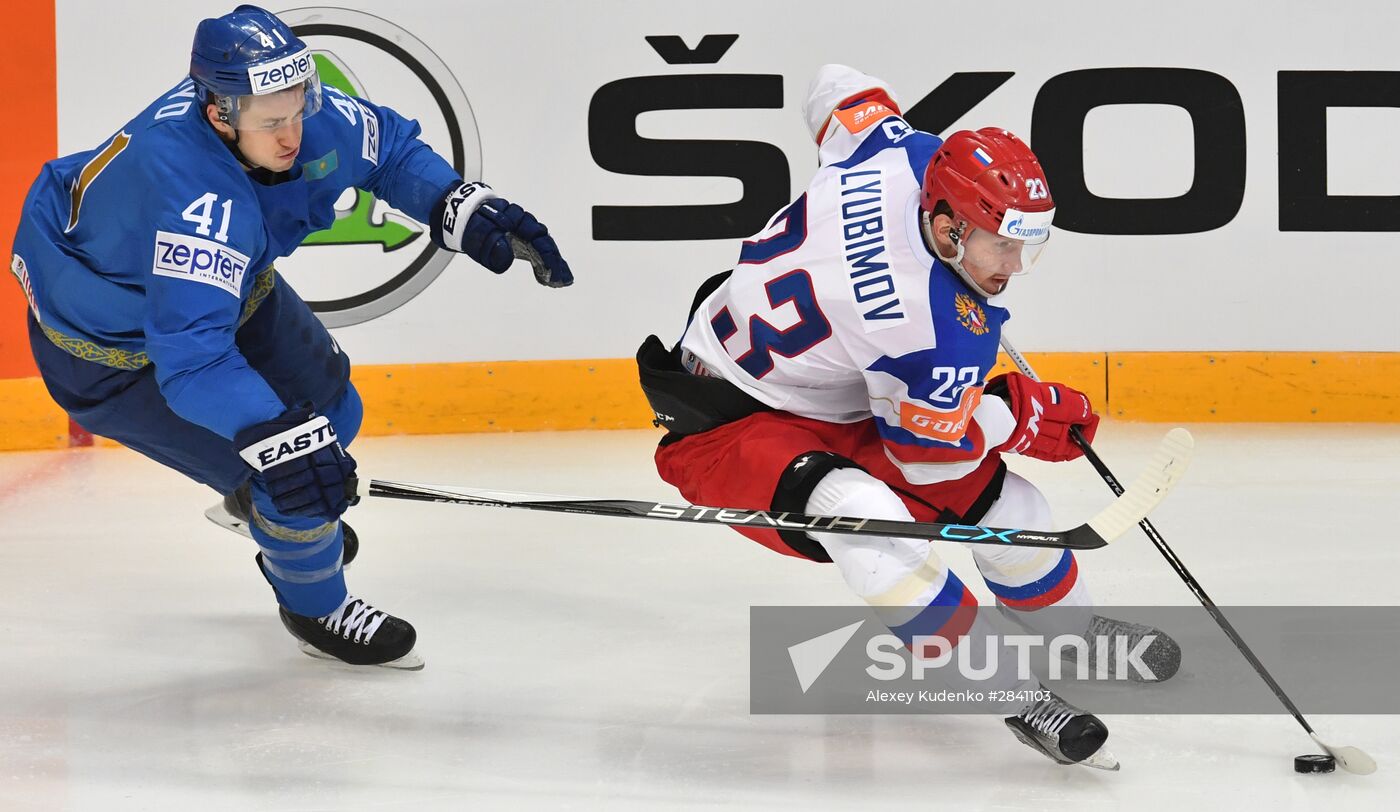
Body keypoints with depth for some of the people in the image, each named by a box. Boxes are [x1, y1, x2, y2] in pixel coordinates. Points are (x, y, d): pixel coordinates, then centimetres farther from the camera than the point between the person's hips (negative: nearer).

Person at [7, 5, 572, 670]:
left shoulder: (302, 116, -22)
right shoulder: (196, 197, -45)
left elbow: (388, 147, -1)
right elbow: (190, 357, -50)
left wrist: (463, 210, -16)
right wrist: (275, 439, -60)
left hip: (217, 285, 8)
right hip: (110, 348, -8)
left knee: (326, 411, 17)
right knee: (290, 474, -13)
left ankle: (255, 503, 51)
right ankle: (315, 609, 17)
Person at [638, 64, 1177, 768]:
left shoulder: (909, 152, -16)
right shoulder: (948, 328, -33)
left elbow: (836, 87, 5)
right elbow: (928, 457, -19)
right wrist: (1024, 411, -4)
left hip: (839, 410, 10)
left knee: (999, 498, 11)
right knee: (864, 517, -38)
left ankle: (1075, 630, 39)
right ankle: (1011, 690, -25)